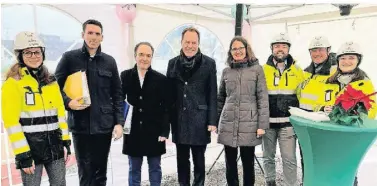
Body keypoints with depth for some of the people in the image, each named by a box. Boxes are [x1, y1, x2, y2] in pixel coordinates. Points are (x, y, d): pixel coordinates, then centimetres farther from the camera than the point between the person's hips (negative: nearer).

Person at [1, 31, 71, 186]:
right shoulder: (13, 83, -7)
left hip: (54, 144, 5)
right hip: (30, 146, -5)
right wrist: (22, 154, -15)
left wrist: (66, 141, 8)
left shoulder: (51, 80, 10)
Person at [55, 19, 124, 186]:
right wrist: (68, 102, -16)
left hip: (104, 125, 2)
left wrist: (119, 122, 0)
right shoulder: (69, 58, 2)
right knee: (85, 173, 6)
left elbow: (117, 95, 7)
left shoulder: (109, 61, 7)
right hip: (80, 125, -2)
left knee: (100, 172, 13)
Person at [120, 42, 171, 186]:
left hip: (154, 132, -1)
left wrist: (164, 131, -8)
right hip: (132, 131, 1)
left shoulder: (161, 79, -3)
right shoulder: (125, 76, 1)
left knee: (155, 168, 12)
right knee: (134, 169, 14)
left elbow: (166, 108, -3)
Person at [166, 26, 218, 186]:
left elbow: (212, 94, -3)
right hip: (179, 119, 3)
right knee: (182, 159, 13)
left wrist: (212, 121, -8)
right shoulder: (173, 63, 7)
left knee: (199, 160, 9)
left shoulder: (209, 63, -1)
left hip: (199, 119, -2)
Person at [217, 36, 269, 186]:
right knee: (230, 163, 9)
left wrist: (262, 124, -8)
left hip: (249, 124, -2)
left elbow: (263, 98, -3)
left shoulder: (257, 69, 1)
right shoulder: (226, 71, 10)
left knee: (248, 162, 7)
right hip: (228, 124, 3)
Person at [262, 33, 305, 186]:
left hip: (288, 122, 0)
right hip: (267, 121, 1)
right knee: (268, 157, 12)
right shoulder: (263, 70, 2)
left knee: (289, 159, 0)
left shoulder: (297, 71, 5)